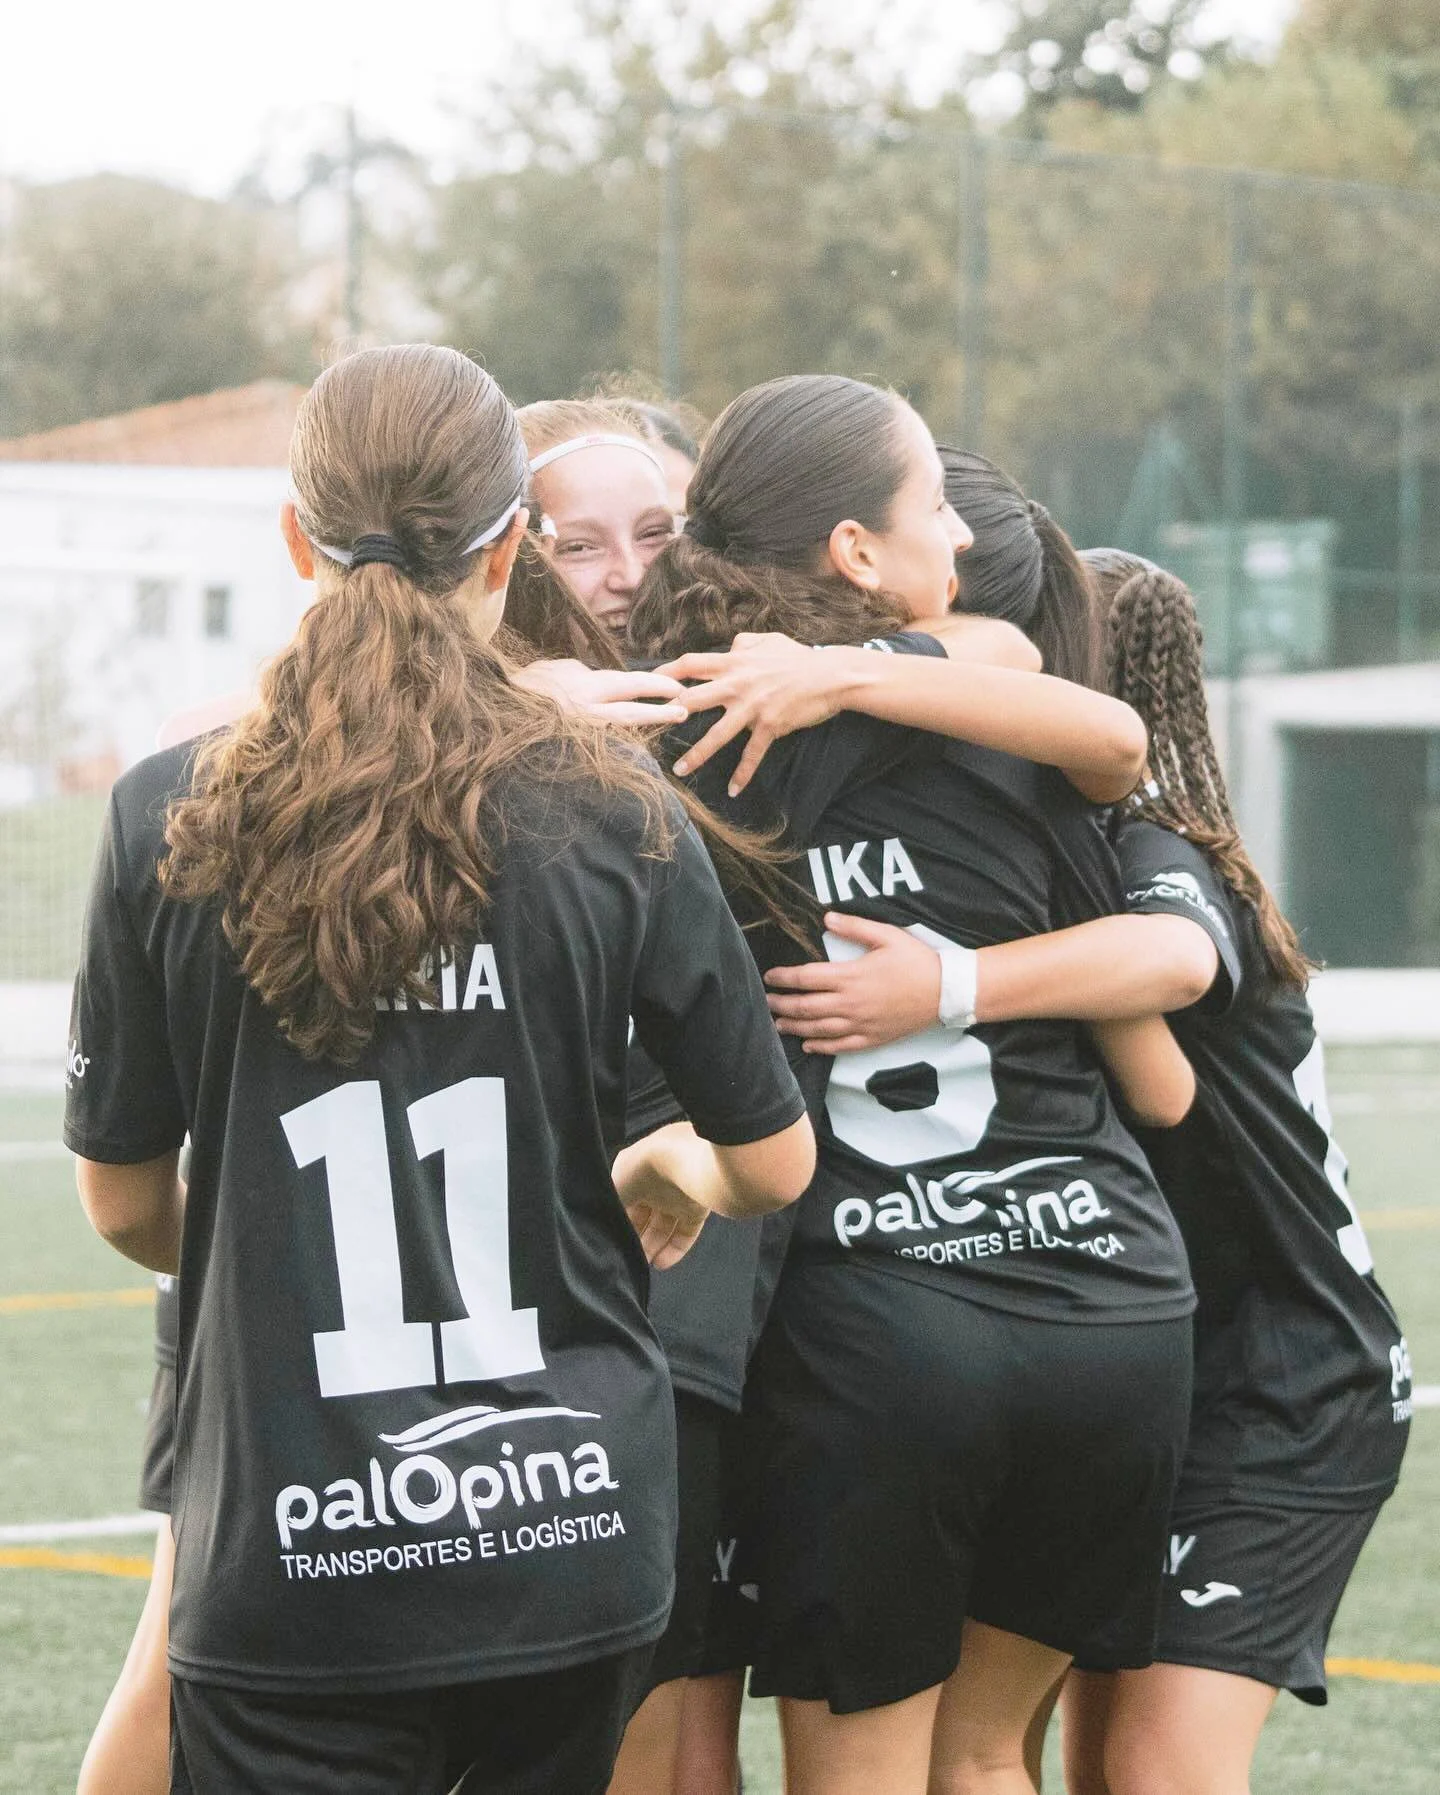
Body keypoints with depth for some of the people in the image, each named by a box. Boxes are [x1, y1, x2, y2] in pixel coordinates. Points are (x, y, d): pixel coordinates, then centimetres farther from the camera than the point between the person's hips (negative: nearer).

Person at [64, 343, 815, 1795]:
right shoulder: (616, 817, -4)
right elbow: (774, 1164, 4)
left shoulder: (169, 821, -4)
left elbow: (122, 1200, 5)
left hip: (293, 1561, -2)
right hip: (572, 1528, 2)